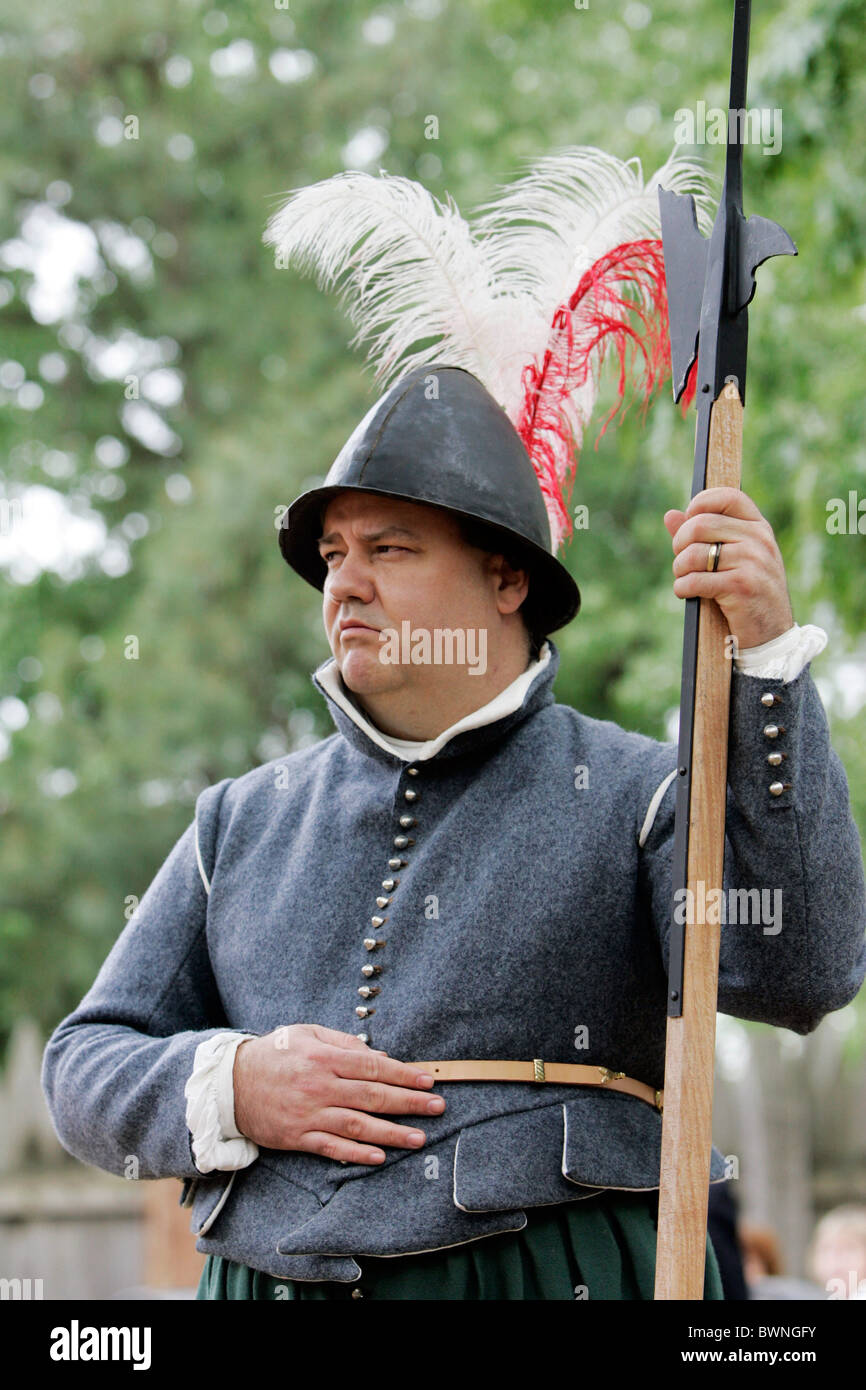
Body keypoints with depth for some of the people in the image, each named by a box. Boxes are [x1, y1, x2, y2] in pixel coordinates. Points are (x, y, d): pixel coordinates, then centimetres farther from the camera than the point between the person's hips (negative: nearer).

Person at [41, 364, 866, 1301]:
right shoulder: (244, 821, 15)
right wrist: (230, 1089, -7)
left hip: (555, 1271, -4)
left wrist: (765, 653, -19)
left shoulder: (632, 798, 4)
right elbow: (86, 1071, 14)